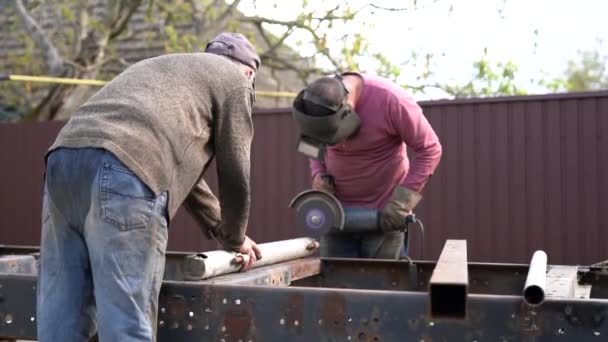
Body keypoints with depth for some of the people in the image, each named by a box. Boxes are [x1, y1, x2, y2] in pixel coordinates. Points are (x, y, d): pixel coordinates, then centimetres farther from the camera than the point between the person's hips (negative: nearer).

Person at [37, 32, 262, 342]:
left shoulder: (158, 67, 40)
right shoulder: (235, 81, 18)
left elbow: (179, 165, 43)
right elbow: (234, 173, 14)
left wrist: (220, 230, 48)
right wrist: (235, 238, 32)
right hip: (123, 174, -8)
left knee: (61, 317, 10)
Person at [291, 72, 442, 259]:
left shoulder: (389, 99, -22)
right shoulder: (317, 106, -9)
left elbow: (429, 149, -15)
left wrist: (401, 202, -20)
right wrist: (319, 174, -9)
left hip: (383, 213, -3)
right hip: (337, 212, 4)